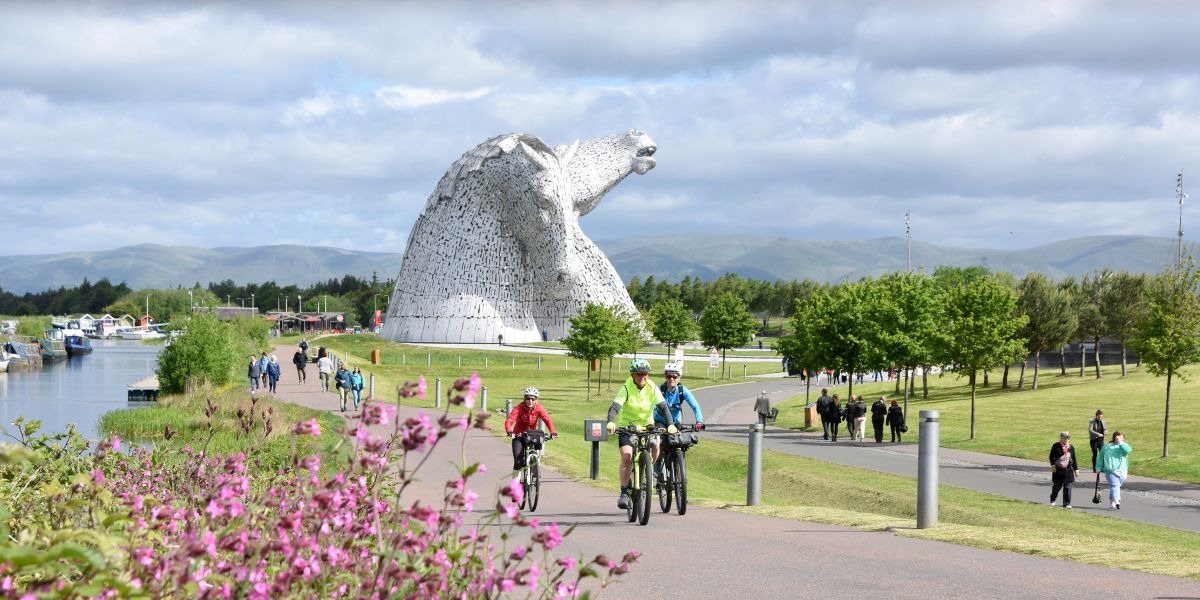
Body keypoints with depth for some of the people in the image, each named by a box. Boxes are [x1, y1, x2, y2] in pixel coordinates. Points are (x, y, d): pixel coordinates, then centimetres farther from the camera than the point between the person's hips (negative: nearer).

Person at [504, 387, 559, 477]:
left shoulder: (539, 408, -12)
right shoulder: (520, 408, -19)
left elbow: (547, 420, -25)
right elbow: (509, 420, -30)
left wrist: (553, 432, -44)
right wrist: (509, 432, -51)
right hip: (519, 436, -2)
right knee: (518, 462, -14)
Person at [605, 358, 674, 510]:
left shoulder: (653, 389, -8)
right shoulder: (626, 389, -16)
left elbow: (663, 407, -15)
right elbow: (615, 406, -28)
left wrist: (670, 424, -33)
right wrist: (611, 422, -47)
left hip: (646, 425, 2)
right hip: (627, 426, -2)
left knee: (656, 445, -25)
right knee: (627, 456, -20)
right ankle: (624, 493, -13)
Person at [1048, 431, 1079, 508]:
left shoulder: (1071, 447, 7)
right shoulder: (1056, 446, -1)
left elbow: (1074, 459, 12)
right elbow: (1051, 457, 1)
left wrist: (1076, 469, 12)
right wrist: (1053, 465, -12)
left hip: (1068, 470, 2)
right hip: (1058, 470, -2)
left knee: (1067, 487, -1)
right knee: (1057, 486, 8)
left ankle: (1066, 504, 6)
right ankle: (1052, 500, 32)